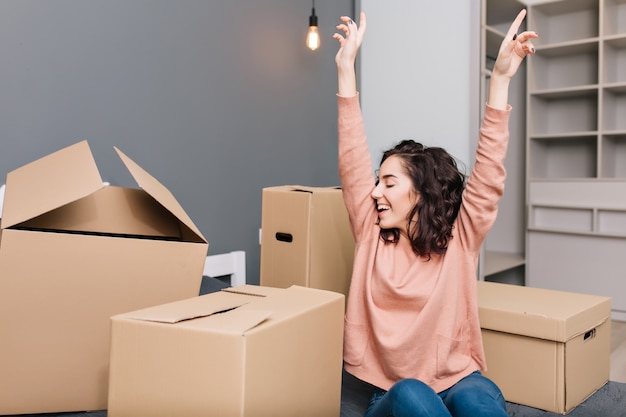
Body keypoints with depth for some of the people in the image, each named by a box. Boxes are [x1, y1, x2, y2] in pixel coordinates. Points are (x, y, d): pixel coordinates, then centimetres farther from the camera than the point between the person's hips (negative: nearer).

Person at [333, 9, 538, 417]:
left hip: (456, 383, 0)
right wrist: (346, 69, -7)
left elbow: (490, 171, -9)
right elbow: (353, 160, -3)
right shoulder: (373, 235, 2)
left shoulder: (460, 238, 0)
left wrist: (501, 79, -16)